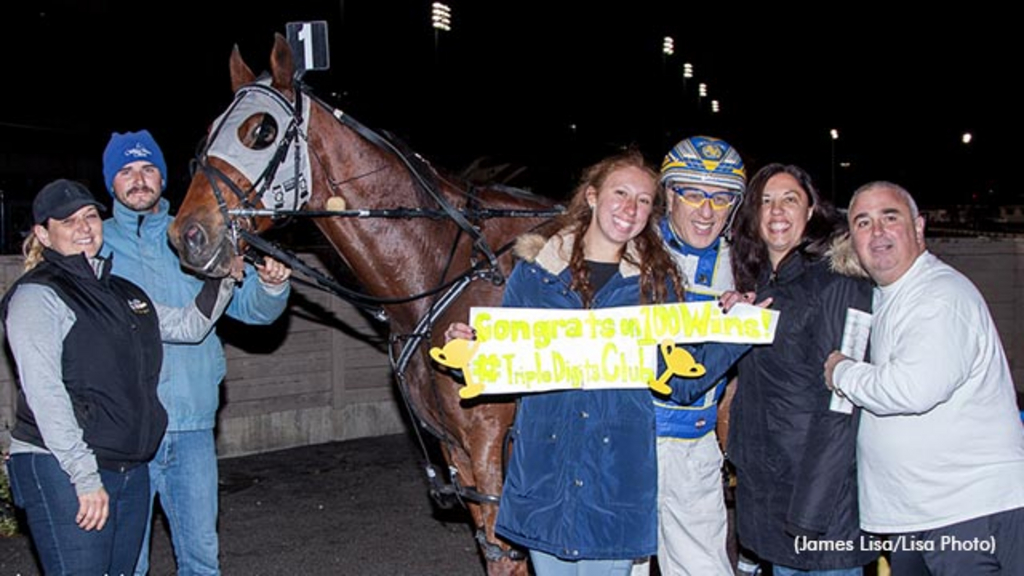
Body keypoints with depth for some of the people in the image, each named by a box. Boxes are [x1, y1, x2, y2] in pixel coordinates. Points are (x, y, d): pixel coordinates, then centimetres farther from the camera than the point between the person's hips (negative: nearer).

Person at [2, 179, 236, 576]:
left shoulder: (122, 291, 16)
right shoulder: (37, 296, -7)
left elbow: (188, 326, 24)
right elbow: (44, 394, -16)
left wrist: (222, 281, 7)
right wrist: (85, 477, -20)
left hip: (132, 467, 7)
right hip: (61, 469, -7)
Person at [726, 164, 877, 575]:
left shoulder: (837, 283, -13)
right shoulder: (757, 286, 10)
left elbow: (842, 405, -18)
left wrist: (810, 510, -20)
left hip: (827, 494, -7)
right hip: (766, 491, 7)